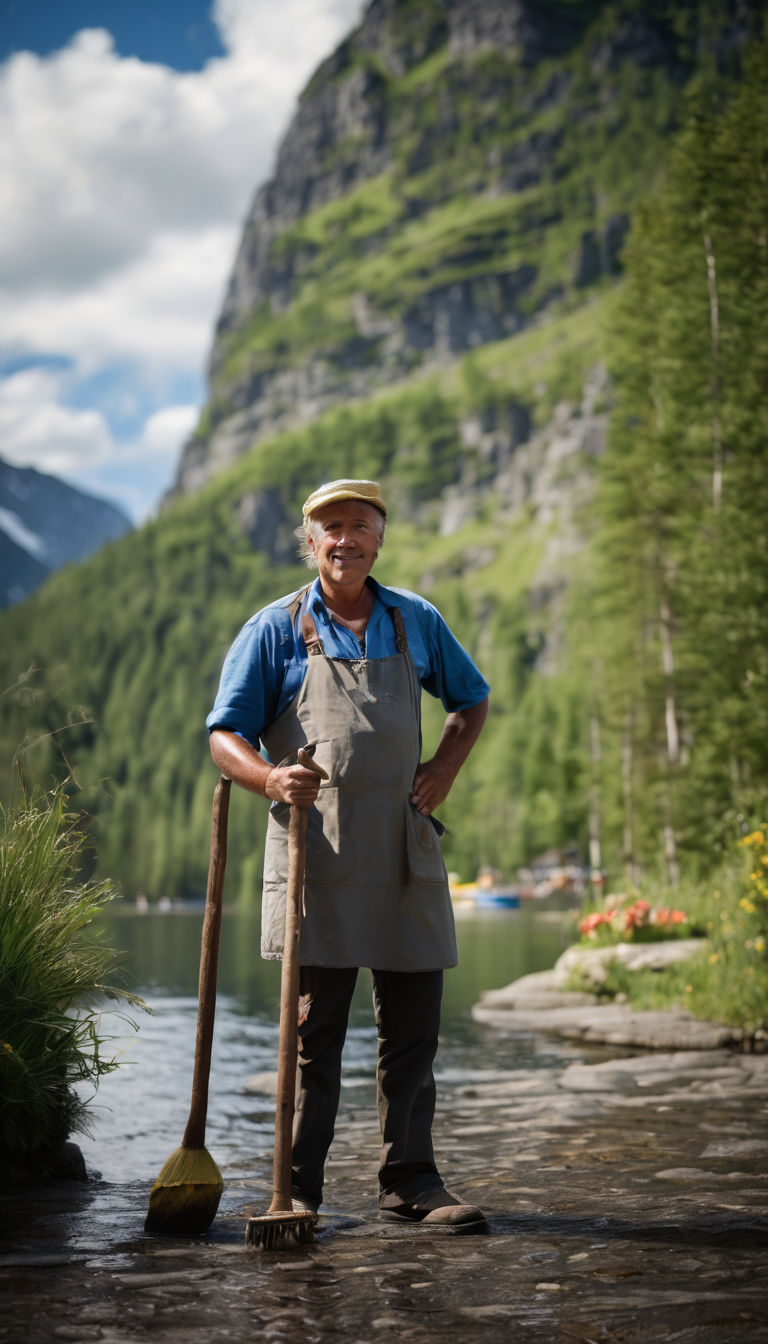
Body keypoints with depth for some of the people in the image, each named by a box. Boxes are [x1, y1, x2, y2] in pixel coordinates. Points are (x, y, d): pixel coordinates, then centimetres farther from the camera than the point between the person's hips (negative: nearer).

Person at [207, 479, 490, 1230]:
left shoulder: (416, 623, 13)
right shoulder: (276, 630, 3)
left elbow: (472, 701, 26)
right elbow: (224, 735, 0)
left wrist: (443, 771, 8)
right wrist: (270, 778, -21)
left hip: (404, 849, 3)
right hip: (316, 848, -3)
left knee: (413, 1024, 6)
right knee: (313, 1026, 0)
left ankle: (409, 1181, 17)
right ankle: (298, 1188, 10)